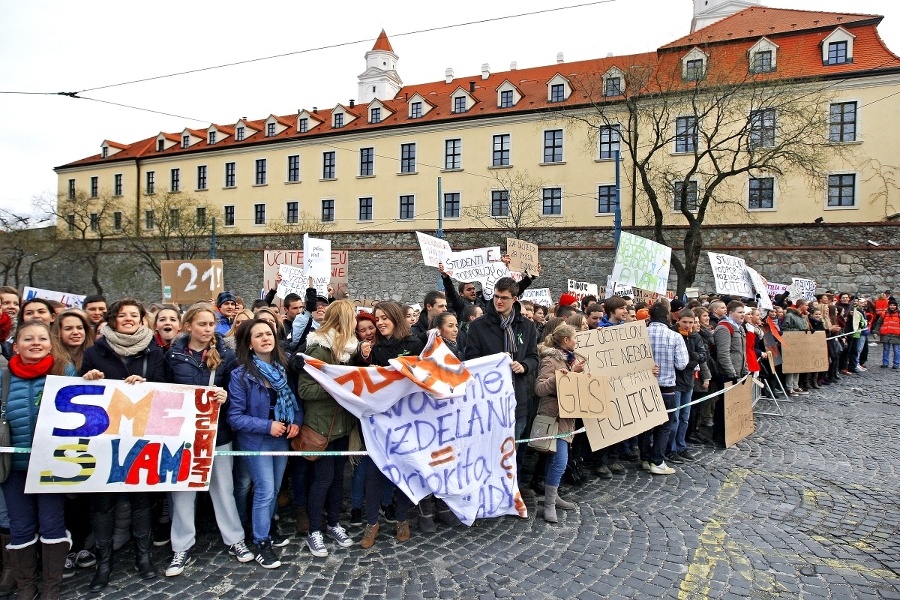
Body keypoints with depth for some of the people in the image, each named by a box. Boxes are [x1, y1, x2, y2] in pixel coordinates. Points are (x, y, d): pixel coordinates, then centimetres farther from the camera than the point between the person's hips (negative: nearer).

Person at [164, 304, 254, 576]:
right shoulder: (174, 355, -1)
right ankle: (182, 549, 24)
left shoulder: (226, 355, -2)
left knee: (223, 488, 11)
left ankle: (235, 540, 25)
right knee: (182, 490, 10)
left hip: (217, 431, 0)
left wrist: (225, 397, -20)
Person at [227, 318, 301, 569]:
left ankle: (268, 529, 38)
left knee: (275, 489, 17)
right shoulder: (240, 375, -16)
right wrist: (267, 426, -24)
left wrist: (296, 421, -11)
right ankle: (261, 543, 14)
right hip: (256, 440, -5)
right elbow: (235, 417, -16)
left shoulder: (283, 368, -2)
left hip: (282, 438, 5)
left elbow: (295, 400, 7)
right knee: (265, 491, -3)